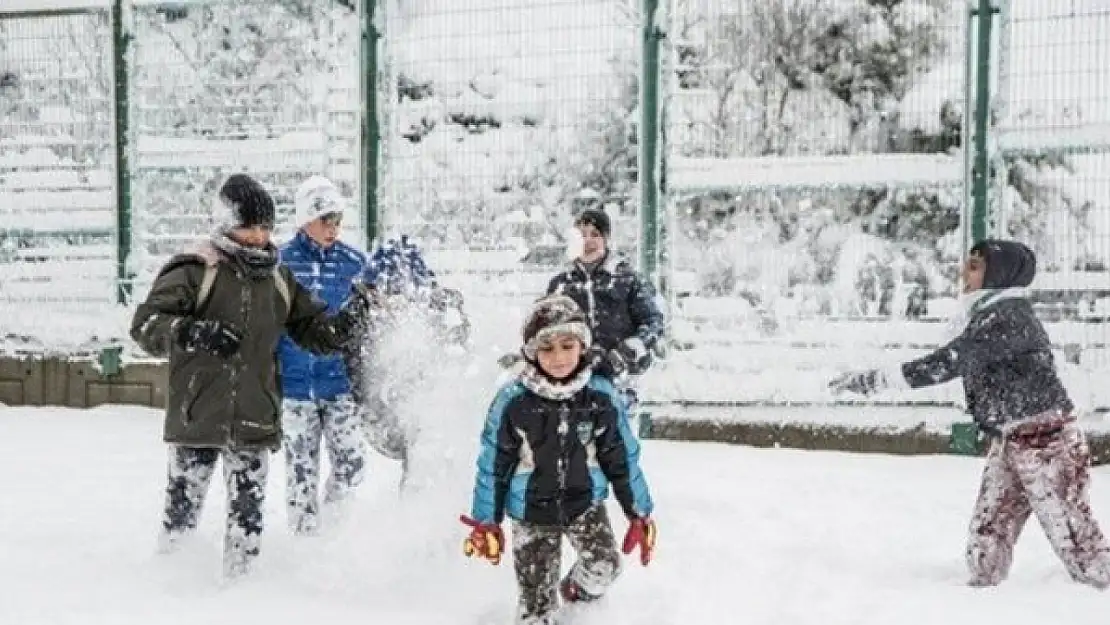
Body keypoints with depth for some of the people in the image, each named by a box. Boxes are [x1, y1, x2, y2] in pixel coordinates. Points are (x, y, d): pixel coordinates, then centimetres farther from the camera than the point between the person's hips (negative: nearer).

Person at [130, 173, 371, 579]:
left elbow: (314, 332, 16)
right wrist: (189, 333, -29)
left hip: (255, 423, 3)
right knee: (182, 507, 7)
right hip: (197, 419, -3)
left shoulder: (278, 279, 10)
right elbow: (145, 324, -11)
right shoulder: (194, 271, -6)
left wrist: (350, 317, -2)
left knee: (248, 515, 6)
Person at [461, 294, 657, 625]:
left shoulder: (602, 396, -10)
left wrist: (639, 513, 4)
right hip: (532, 512, -2)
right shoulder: (513, 400, -16)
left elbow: (622, 458, 0)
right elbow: (493, 463, -6)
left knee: (604, 567, -11)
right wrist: (485, 521, -1)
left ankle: (577, 589, 23)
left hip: (585, 502, 2)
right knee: (536, 598, -2)